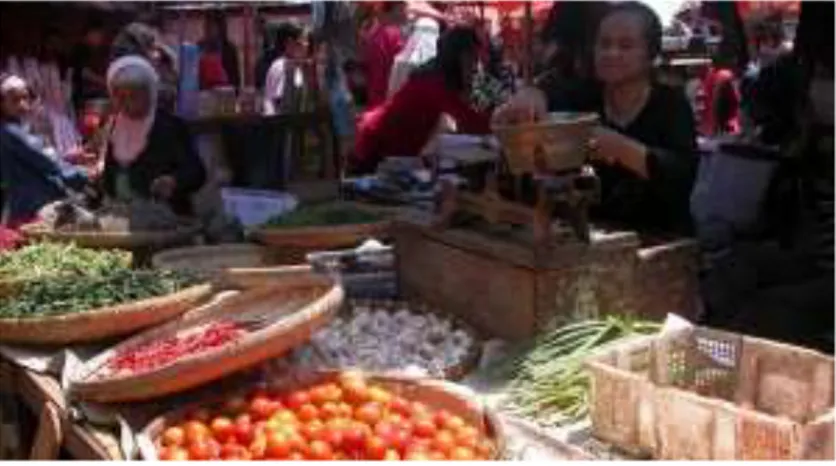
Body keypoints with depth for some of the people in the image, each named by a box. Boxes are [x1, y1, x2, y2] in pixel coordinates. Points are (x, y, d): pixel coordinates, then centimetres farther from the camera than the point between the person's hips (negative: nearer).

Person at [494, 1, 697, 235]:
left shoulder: (671, 104, 0)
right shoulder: (584, 97, 8)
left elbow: (683, 175, -15)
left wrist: (620, 148, -29)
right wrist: (531, 94, -36)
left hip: (659, 242, -2)